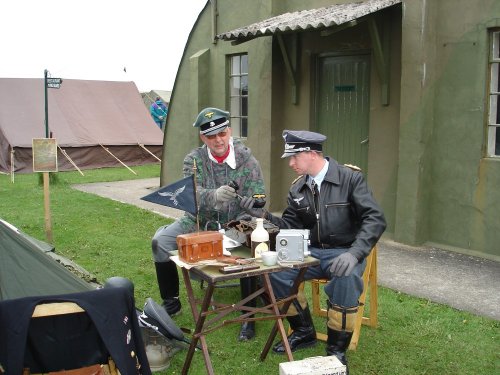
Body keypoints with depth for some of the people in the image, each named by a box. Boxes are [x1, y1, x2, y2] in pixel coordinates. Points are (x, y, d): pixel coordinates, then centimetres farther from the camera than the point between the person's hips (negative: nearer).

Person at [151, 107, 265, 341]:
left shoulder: (247, 160, -7)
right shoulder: (194, 160, -3)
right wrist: (214, 195, -44)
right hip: (199, 222, 3)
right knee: (161, 241, -15)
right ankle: (171, 301, 6)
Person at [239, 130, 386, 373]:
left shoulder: (350, 178, -10)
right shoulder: (297, 189, 4)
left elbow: (375, 219, -17)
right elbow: (290, 226, 9)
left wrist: (354, 253, -32)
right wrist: (263, 215, -9)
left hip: (344, 253, -4)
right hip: (312, 252, 5)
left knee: (346, 277, -37)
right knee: (274, 270, -20)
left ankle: (337, 348, -13)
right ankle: (304, 332, 4)